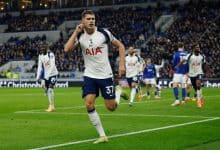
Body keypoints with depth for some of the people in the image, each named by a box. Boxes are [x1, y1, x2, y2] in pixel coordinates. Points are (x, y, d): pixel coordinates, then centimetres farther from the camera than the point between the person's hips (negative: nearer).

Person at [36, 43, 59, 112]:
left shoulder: (50, 54, -17)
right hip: (46, 75, 7)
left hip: (52, 74, -7)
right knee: (46, 90, 6)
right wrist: (38, 76, 2)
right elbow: (40, 66, 9)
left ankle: (52, 106, -9)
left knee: (50, 89, -15)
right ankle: (51, 105, 17)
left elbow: (52, 66, -22)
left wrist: (48, 75, -27)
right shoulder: (40, 55, 4)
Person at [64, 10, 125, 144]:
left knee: (111, 107, 1)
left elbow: (120, 46, 1)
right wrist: (76, 32, -20)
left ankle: (118, 93, 37)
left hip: (105, 75, -2)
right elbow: (67, 49, -19)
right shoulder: (79, 36, -4)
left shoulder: (104, 33, -10)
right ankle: (102, 135, -1)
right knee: (89, 105, -13)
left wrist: (122, 64, -8)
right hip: (90, 76, 2)